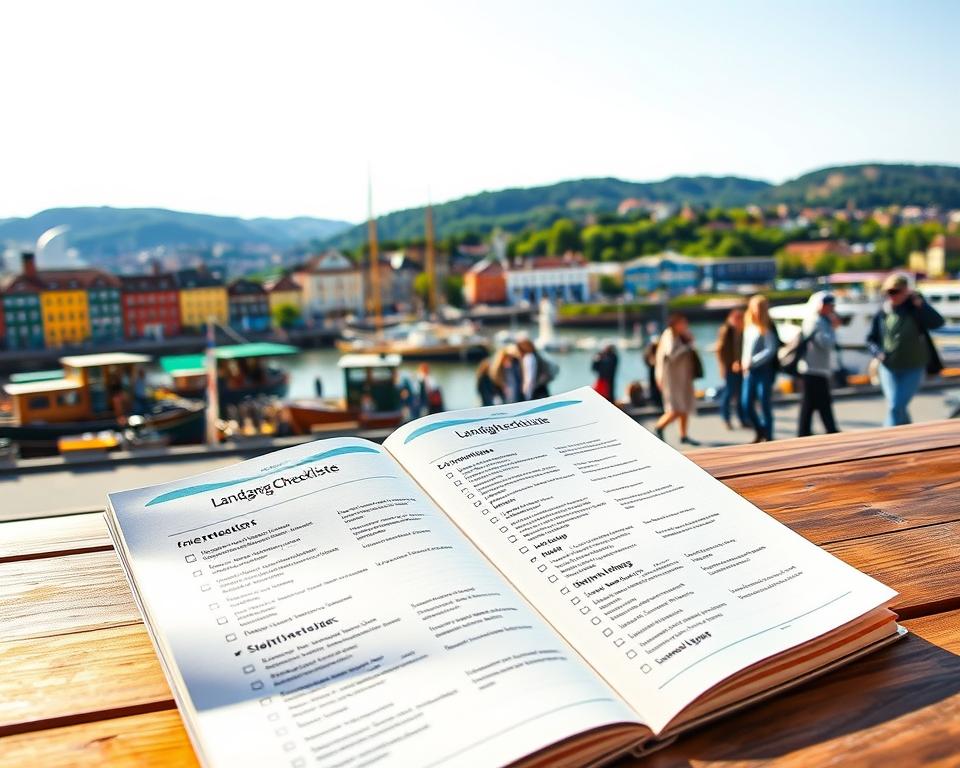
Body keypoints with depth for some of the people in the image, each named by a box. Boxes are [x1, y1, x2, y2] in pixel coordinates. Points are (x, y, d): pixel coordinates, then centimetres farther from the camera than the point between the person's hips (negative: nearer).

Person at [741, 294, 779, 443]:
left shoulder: (767, 328, -9)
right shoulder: (748, 326, 12)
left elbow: (771, 350, -15)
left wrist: (753, 362, -18)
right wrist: (744, 362, 5)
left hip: (764, 371, -6)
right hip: (749, 372, 6)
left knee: (765, 405, -1)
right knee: (746, 405, 6)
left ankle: (768, 437, 9)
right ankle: (760, 432, 26)